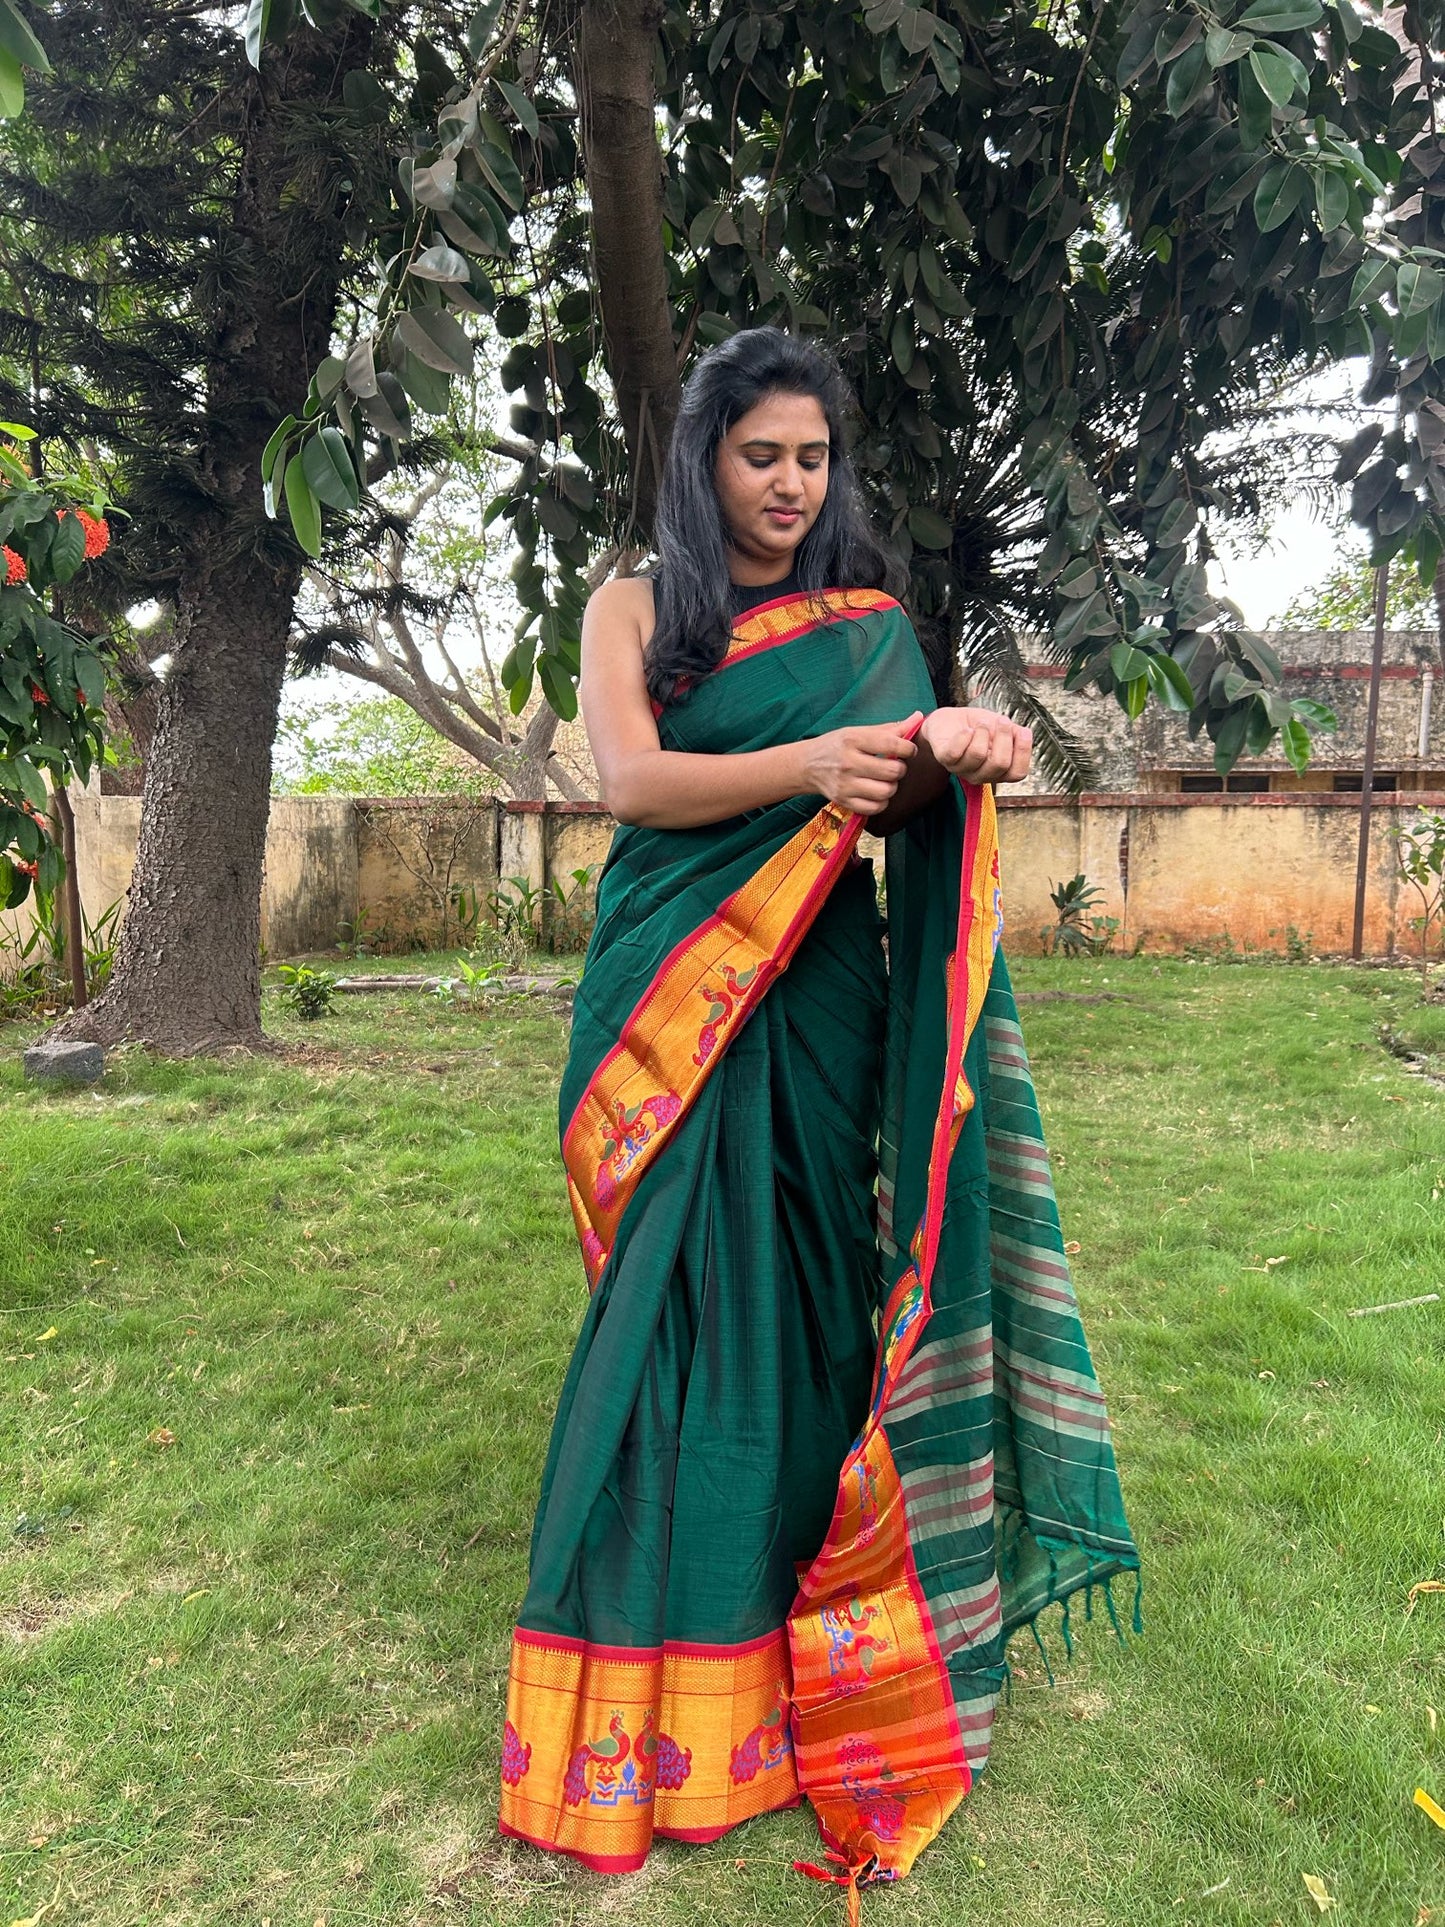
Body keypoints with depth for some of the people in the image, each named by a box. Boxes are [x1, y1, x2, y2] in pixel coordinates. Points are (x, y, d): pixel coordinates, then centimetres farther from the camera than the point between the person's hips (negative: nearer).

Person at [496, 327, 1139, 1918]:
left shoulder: (871, 625, 14)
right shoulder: (635, 609, 8)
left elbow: (904, 797, 3)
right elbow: (632, 781, -9)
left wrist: (959, 753, -20)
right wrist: (809, 765, -24)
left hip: (816, 1001, 2)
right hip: (670, 996, -1)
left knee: (808, 1289, 1)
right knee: (682, 1293, -1)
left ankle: (811, 1629, 17)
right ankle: (669, 1657, 14)